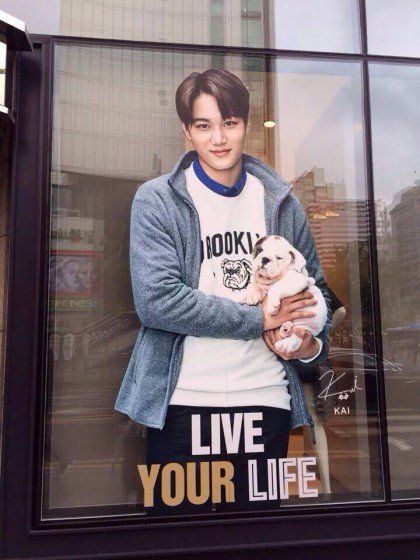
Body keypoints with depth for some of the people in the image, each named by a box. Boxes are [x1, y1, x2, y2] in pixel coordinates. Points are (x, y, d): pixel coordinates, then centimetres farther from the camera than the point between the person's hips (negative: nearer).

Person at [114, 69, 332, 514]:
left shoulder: (280, 202, 7)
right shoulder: (157, 200, -5)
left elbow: (314, 288, 15)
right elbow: (156, 299, -17)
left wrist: (313, 343, -5)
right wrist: (259, 318, -14)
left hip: (267, 399, 4)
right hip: (182, 403, -3)